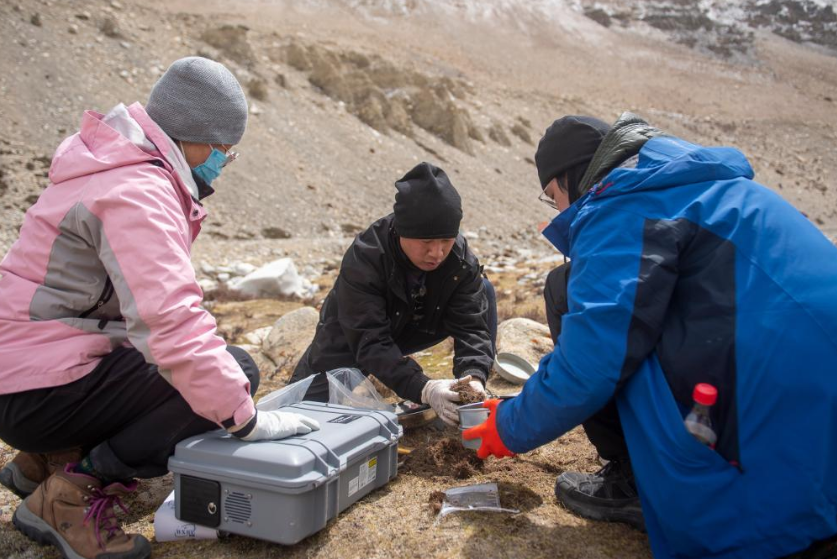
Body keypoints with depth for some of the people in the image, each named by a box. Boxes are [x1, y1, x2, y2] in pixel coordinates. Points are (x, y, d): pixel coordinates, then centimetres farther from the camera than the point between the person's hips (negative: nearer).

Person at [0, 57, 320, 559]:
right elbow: (170, 324, -31)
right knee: (237, 372, -15)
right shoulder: (138, 193, -22)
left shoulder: (122, 167, 10)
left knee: (224, 366, 16)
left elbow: (154, 303, 15)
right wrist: (248, 420, -26)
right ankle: (70, 493, -11)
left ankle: (49, 458, 15)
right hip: (42, 393, -10)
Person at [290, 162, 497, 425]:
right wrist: (423, 388, -54)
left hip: (411, 328, 3)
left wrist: (474, 376, -48)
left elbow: (471, 326, -26)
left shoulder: (462, 261, -24)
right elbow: (369, 343, -40)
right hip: (351, 338, -3)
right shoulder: (363, 259, -36)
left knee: (483, 290, -15)